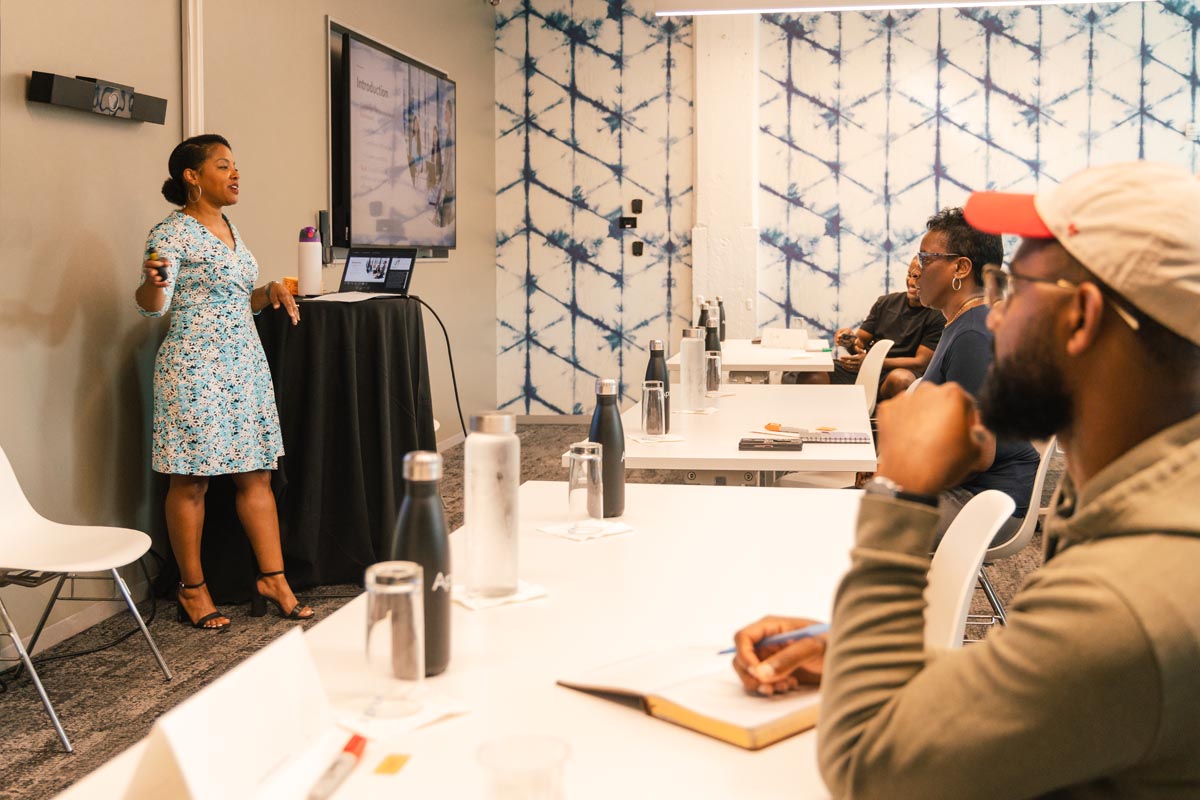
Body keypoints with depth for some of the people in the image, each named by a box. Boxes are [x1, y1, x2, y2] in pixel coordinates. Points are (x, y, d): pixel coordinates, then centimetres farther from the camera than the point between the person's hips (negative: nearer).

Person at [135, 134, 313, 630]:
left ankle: (273, 578, 14)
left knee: (256, 474, 8)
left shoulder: (228, 230, 16)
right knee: (191, 481, 0)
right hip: (195, 367, -8)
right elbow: (153, 306, -18)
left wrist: (270, 292, 6)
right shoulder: (172, 232, -9)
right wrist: (153, 283, -40)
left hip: (245, 364, 8)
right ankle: (192, 590, 10)